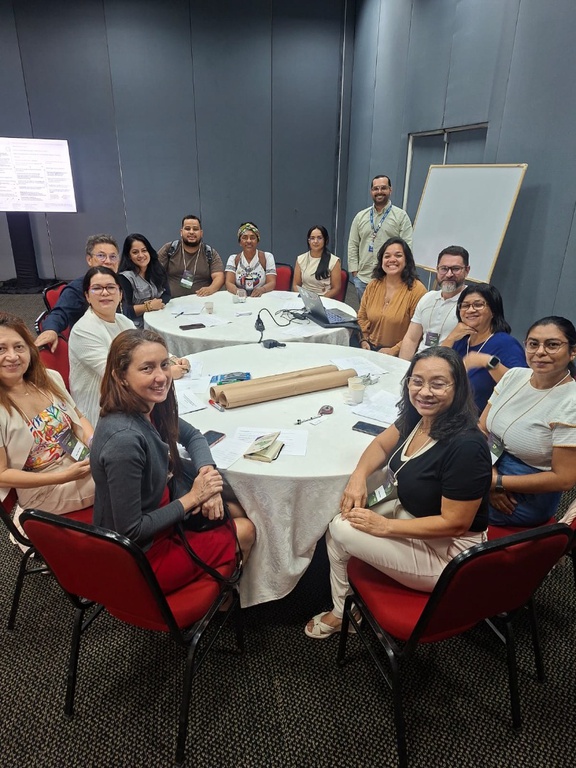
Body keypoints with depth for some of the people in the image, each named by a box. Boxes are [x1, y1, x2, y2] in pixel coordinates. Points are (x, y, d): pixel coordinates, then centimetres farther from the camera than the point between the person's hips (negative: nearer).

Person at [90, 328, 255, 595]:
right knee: (245, 532, 3)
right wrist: (192, 498, -20)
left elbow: (191, 436, 9)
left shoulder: (150, 408, -10)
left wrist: (206, 472, -11)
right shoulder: (124, 438, -35)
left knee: (237, 511, 14)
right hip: (139, 558, -7)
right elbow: (130, 531, -28)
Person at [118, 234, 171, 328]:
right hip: (138, 327, -6)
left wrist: (158, 303, -15)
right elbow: (125, 311, -11)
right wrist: (148, 306, -20)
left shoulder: (158, 269, 8)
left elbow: (166, 294, 5)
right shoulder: (125, 277, -8)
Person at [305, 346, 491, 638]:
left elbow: (455, 523, -25)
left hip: (446, 552, -8)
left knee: (339, 530, -10)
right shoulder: (418, 417, -7)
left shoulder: (465, 446, -30)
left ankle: (342, 613, 18)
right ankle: (347, 605, 22)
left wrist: (384, 526, -21)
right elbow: (381, 444, 9)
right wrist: (359, 476, -12)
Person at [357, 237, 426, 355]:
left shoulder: (417, 290, -9)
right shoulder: (373, 285, 8)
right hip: (370, 349, 4)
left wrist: (394, 350, -15)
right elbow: (362, 317, 18)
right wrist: (364, 340, 4)